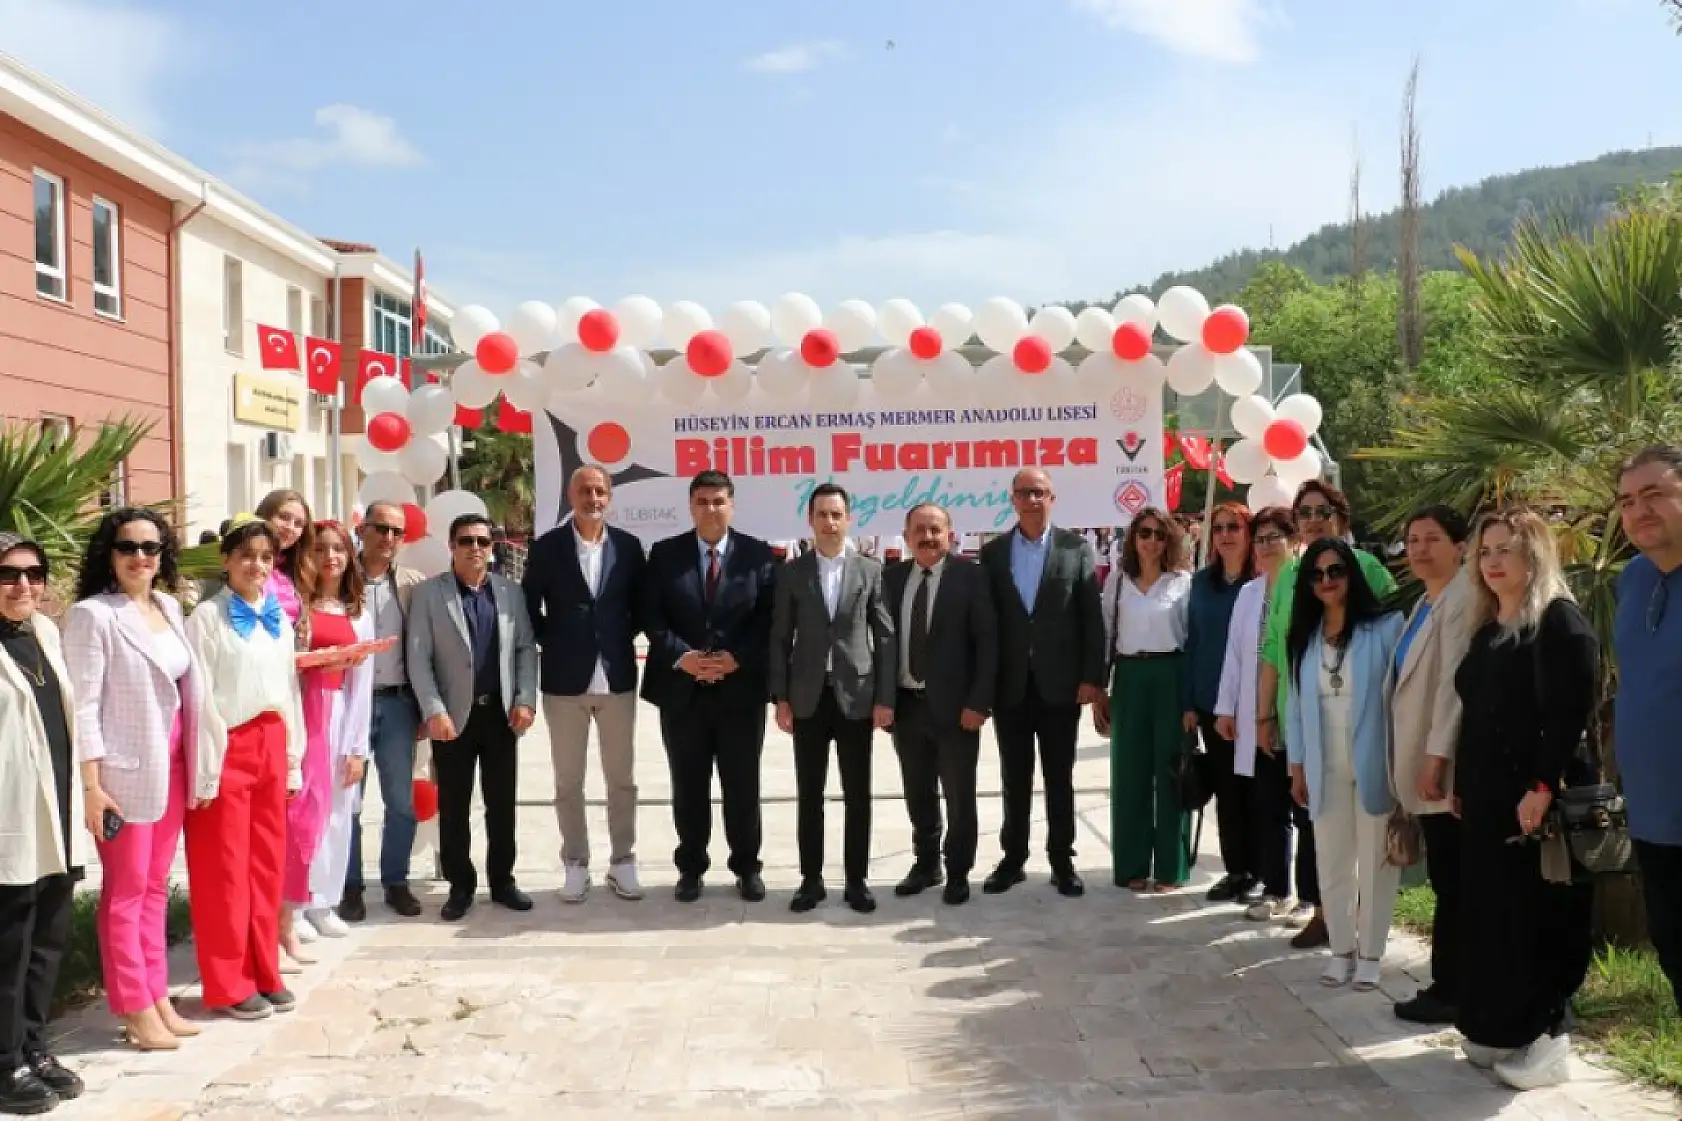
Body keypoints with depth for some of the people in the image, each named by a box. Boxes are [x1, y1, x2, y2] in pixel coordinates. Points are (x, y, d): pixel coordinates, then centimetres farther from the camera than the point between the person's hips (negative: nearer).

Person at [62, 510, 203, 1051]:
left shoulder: (170, 607, 9)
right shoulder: (92, 614, -11)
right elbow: (83, 704, -13)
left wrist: (193, 763, 11)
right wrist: (91, 784, -15)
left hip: (171, 764, 6)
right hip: (125, 770, -6)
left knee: (156, 886, 14)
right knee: (126, 890, 4)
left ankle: (158, 996, 23)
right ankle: (135, 1008, 13)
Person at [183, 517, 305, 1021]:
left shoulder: (278, 617, 10)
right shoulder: (208, 617, -8)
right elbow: (200, 699, -10)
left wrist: (292, 759, 11)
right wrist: (205, 770, -12)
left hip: (271, 747, 6)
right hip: (228, 749, -6)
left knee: (268, 863, 11)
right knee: (226, 869, 4)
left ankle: (264, 973, 22)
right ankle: (228, 984, 14)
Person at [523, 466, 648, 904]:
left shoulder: (628, 546, 2)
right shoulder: (547, 547, -2)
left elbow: (641, 604, 11)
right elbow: (528, 605, 4)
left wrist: (622, 638, 1)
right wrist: (552, 643, -2)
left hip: (617, 677, 1)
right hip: (565, 679, -1)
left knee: (622, 779, 8)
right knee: (568, 781, 7)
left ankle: (623, 861, 21)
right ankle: (576, 864, 20)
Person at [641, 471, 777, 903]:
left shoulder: (758, 555, 2)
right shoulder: (665, 554, 5)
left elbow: (770, 619, -2)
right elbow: (651, 615, 0)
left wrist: (737, 658, -13)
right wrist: (680, 656, -14)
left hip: (741, 686, -1)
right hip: (682, 687, 1)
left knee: (743, 784, 7)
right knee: (688, 785, 9)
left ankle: (747, 867, 22)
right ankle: (690, 867, 23)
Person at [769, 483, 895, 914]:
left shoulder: (870, 571, 3)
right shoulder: (791, 572, 4)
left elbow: (886, 637, 1)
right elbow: (780, 638, 3)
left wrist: (885, 698, -5)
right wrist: (780, 697, -3)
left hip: (856, 697, 0)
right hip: (808, 698, 0)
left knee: (857, 794, 5)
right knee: (809, 794, 6)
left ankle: (856, 879, 15)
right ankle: (811, 878, 16)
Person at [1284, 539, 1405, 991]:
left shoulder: (1385, 626, -8)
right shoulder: (1305, 636, 7)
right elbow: (1297, 705, 8)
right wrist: (1297, 766, 7)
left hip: (1373, 764, -4)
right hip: (1325, 768, 4)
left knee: (1375, 861, 8)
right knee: (1331, 862, 11)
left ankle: (1370, 953, 21)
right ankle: (1341, 949, 25)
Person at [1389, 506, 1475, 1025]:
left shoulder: (1462, 598, -13)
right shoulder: (1424, 602, 17)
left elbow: (1454, 680, -19)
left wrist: (1436, 755, -21)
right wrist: (1417, 759, 15)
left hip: (1446, 764, -9)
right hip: (1422, 761, 9)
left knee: (1452, 883, -1)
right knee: (1445, 880, 13)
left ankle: (1449, 991, 7)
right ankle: (1451, 984, 20)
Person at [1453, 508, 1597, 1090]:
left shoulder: (1561, 622, -10)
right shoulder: (1488, 629, 14)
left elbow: (1569, 714, -18)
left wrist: (1543, 789, -24)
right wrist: (1462, 785, 13)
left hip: (1535, 800, -8)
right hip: (1485, 800, 8)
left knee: (1538, 919, 0)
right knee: (1489, 917, 12)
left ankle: (1547, 1039, 11)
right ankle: (1498, 1031, 22)